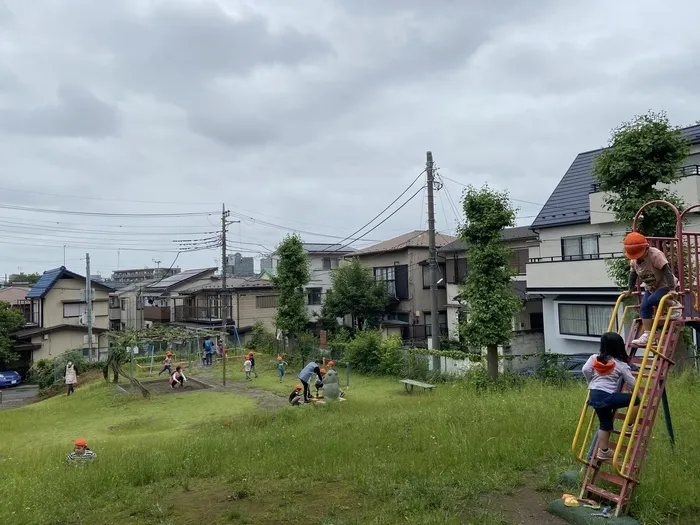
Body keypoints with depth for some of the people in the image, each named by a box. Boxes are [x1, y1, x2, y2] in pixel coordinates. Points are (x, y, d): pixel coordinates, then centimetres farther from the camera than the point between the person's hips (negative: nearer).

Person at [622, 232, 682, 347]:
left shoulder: (656, 255, -29)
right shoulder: (633, 261, -7)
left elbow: (667, 271, -32)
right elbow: (633, 274, 8)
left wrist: (671, 288, -36)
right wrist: (630, 290, 10)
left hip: (665, 285, -6)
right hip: (650, 288, 7)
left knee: (652, 301, -28)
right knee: (644, 307, -7)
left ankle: (674, 304, -2)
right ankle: (646, 334, -5)